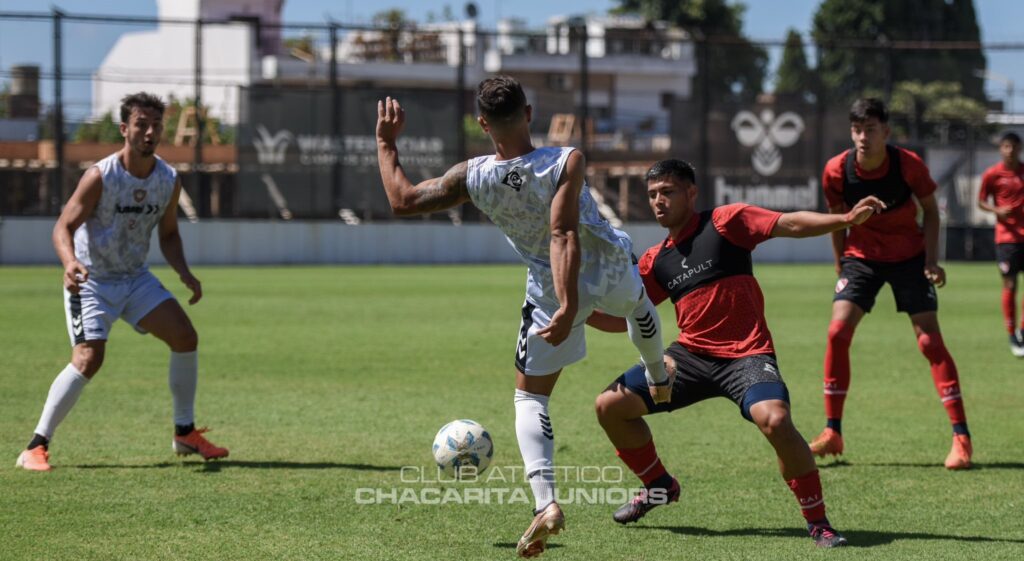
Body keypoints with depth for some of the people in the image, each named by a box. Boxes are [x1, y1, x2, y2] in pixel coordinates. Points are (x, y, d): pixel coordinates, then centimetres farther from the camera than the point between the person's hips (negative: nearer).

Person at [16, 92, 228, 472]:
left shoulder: (169, 181, -2)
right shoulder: (100, 177, -20)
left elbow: (168, 234, 12)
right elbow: (64, 226, -20)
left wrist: (184, 273, -5)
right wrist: (70, 262, -41)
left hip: (136, 277, 6)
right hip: (92, 281, -6)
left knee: (185, 337, -5)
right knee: (88, 359, -21)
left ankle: (185, 434, 11)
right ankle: (36, 448, -13)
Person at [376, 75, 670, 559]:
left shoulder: (472, 177, -21)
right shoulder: (566, 163, -28)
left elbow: (402, 200, -9)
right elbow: (563, 234, -35)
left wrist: (386, 143, 3)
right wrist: (569, 308, -38)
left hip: (548, 288, -1)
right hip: (610, 267, 1)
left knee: (530, 396, 8)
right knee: (639, 304, 39)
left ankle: (545, 501, -14)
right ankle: (659, 380, 69)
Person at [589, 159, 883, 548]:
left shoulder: (725, 222, -2)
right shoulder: (655, 261, 13)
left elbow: (791, 224, -9)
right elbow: (623, 318, 19)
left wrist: (847, 219, -23)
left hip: (746, 355, -6)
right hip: (690, 355, 6)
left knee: (775, 420, -33)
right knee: (610, 405, 1)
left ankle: (818, 522, -17)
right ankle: (659, 486, 24)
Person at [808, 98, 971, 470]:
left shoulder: (909, 165, -20)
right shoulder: (837, 171, -16)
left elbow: (930, 210, -4)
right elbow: (838, 219, 2)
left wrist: (931, 260, -13)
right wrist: (841, 267, 4)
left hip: (909, 256, -2)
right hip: (862, 255, 2)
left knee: (929, 338, -11)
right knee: (838, 331, -13)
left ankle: (961, 438, -8)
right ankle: (832, 434, -2)